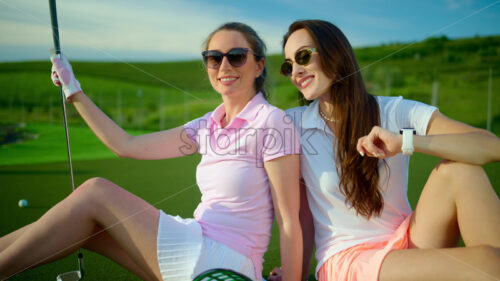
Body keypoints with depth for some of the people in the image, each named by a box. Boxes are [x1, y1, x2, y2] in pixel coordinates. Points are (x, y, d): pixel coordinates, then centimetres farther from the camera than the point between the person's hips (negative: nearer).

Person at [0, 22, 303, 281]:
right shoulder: (208, 125, 9)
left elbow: (289, 222, -13)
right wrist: (74, 91, 14)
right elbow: (128, 146, 11)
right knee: (84, 228, -3)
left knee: (95, 193, -9)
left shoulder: (272, 121, -12)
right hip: (200, 250, 6)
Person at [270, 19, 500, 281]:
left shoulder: (395, 112, -4)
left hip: (407, 243, 3)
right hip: (345, 260, -3)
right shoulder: (292, 125, -4)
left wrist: (405, 142, -27)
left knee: (461, 170, -22)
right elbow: (300, 212, 1)